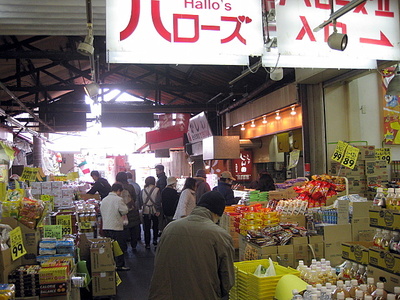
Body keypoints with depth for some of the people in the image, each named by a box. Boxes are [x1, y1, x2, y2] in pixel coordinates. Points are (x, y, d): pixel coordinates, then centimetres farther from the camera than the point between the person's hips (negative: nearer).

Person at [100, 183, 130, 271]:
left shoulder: (104, 200, 8)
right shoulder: (118, 199, -13)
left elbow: (101, 210, 14)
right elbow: (125, 211, -10)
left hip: (105, 227, 7)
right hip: (116, 227, -7)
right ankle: (119, 265, 7)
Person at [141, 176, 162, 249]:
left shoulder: (143, 190, 0)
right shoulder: (157, 190, -9)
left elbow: (141, 200, 5)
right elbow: (158, 201, -13)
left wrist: (141, 208, 14)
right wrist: (158, 210, -8)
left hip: (145, 211, 2)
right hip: (154, 211, -2)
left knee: (146, 228, 7)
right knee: (155, 227, 19)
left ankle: (147, 244, 9)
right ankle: (155, 240, 18)